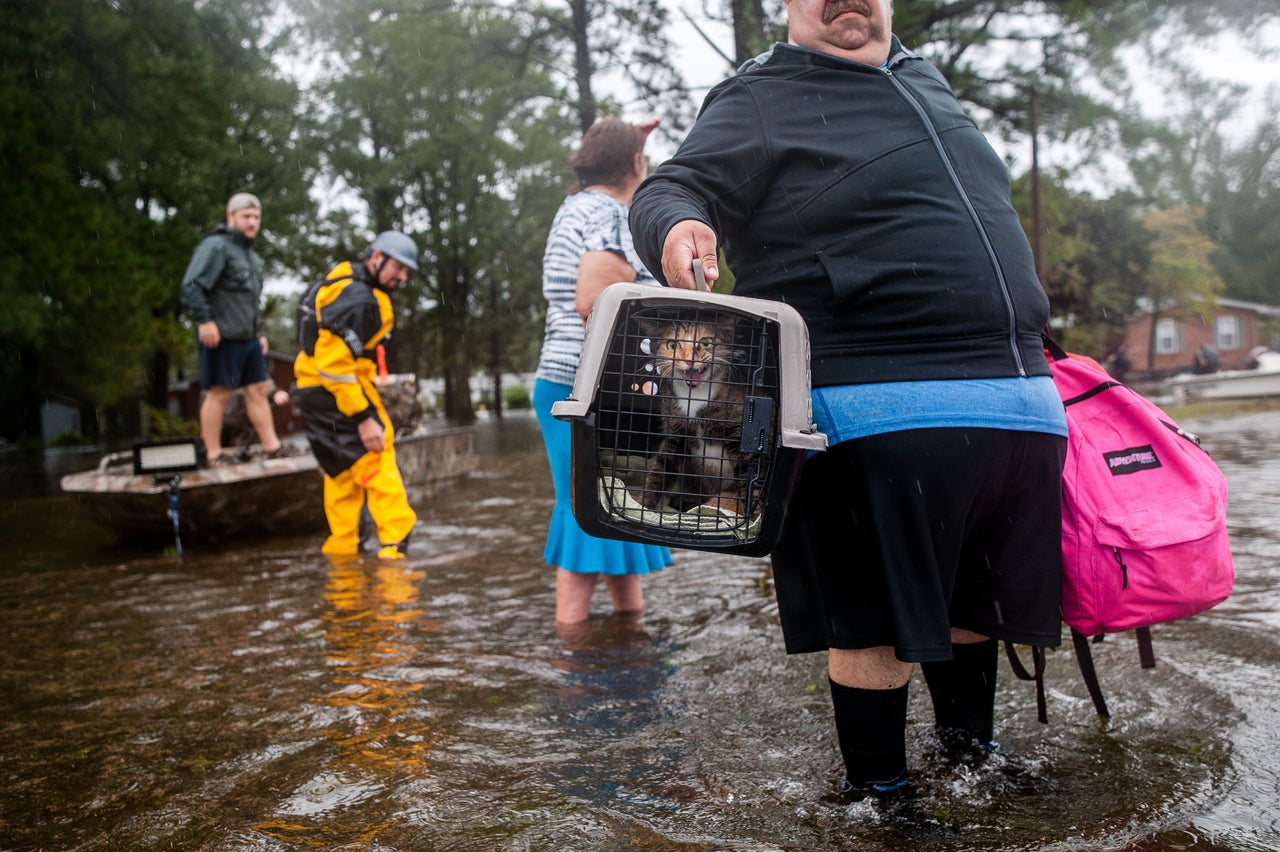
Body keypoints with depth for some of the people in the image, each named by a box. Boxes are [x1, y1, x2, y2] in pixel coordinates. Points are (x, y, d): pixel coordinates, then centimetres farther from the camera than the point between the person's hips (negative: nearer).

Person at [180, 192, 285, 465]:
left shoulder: (252, 256, 21)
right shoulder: (216, 246, -8)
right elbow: (192, 286, -18)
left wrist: (260, 332, 23)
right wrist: (204, 320, -23)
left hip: (249, 338, 9)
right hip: (222, 336, -9)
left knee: (257, 390, 7)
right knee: (218, 392, -3)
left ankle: (271, 446, 10)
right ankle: (214, 453, 4)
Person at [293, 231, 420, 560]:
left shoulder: (343, 280, 13)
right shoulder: (357, 300, -20)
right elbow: (335, 365, -26)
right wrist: (363, 418, -26)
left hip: (312, 392, 11)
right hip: (339, 394, -11)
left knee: (343, 474, 17)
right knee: (379, 468, -8)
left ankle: (340, 551, 24)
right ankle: (395, 546, -10)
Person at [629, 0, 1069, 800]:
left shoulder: (926, 80, 23)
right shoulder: (758, 101, 1)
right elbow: (670, 190, -11)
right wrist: (678, 225, -35)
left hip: (1020, 397, 8)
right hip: (884, 414, -8)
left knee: (976, 599, 20)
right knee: (877, 614, -2)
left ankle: (970, 746, 41)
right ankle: (876, 788, 19)